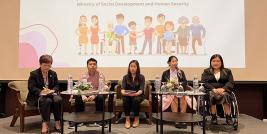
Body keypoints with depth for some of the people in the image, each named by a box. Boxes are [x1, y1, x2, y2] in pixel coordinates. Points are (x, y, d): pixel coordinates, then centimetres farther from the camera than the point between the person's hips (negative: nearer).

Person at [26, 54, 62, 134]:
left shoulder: (53, 74, 11)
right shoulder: (34, 74, -3)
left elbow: (56, 85, 9)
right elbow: (31, 87, -12)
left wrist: (52, 90, -16)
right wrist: (41, 92, -30)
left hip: (50, 94, 4)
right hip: (37, 96, -4)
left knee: (58, 100, -29)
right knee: (47, 101, -37)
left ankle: (57, 122, -19)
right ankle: (45, 123, -28)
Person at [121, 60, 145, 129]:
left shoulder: (141, 77, -3)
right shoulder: (125, 77, 2)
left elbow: (141, 90, -14)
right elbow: (123, 89, -7)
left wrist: (135, 94, -36)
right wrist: (123, 92, -32)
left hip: (138, 95, -1)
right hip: (127, 96, 2)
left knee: (135, 99, -35)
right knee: (125, 99, -32)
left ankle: (137, 119, -15)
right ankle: (127, 119, -22)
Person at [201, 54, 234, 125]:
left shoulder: (227, 71, 21)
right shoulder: (206, 71, 18)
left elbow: (231, 83, 6)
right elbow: (204, 83, 2)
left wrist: (223, 89, -14)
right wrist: (213, 89, -15)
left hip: (224, 91, 1)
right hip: (211, 91, 0)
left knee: (225, 95, -35)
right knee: (212, 96, -35)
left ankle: (228, 117, -31)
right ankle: (213, 117, -26)